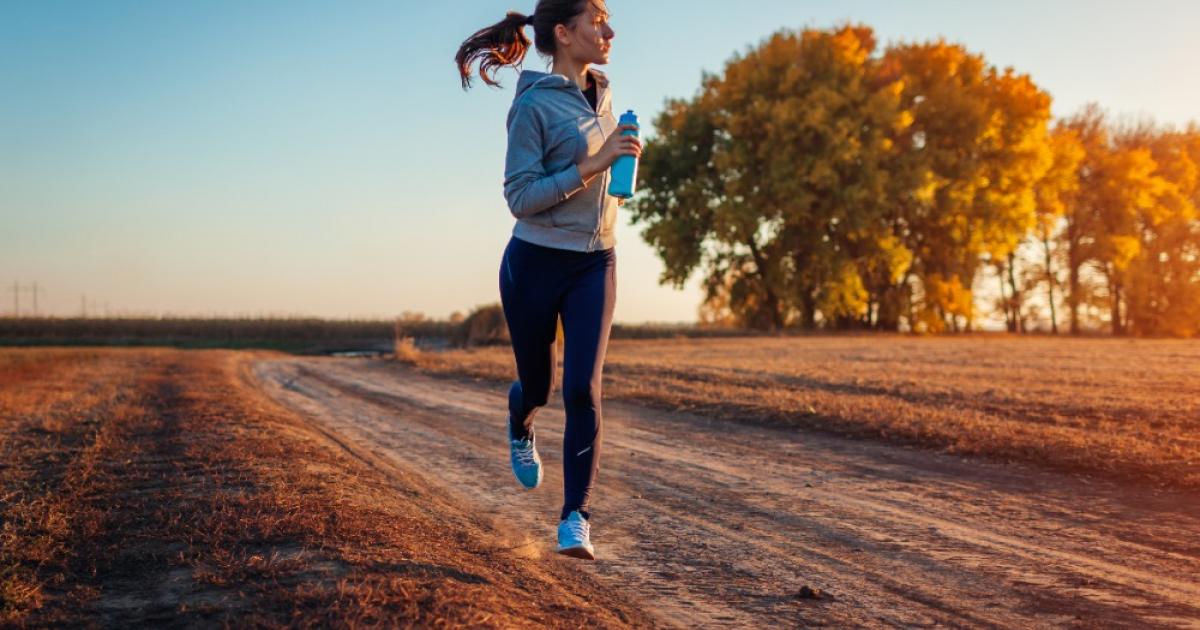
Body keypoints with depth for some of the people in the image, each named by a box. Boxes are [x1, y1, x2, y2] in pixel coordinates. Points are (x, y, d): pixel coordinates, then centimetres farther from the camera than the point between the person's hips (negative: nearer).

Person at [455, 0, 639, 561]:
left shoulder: (600, 94, 8)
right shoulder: (533, 104, -13)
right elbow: (519, 197, -18)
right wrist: (591, 165, -24)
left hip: (595, 265, 4)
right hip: (536, 263, -4)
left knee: (583, 389, -11)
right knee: (536, 384, 13)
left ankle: (575, 517, -6)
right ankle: (519, 431, 49)